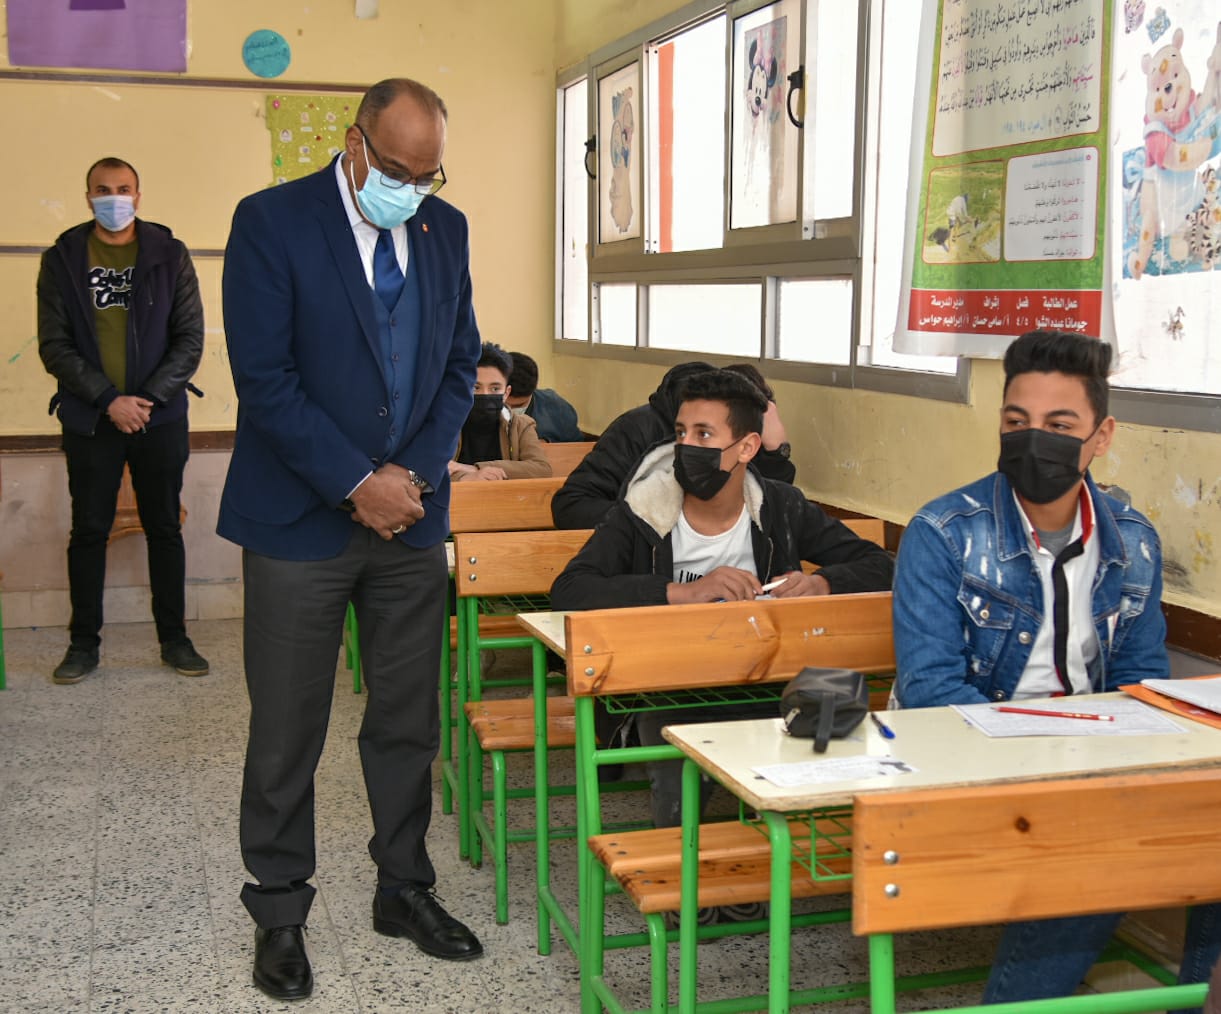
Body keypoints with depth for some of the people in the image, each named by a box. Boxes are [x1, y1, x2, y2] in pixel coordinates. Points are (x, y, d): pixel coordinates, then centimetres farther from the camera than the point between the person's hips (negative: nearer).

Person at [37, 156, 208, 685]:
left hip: (160, 419, 0)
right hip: (89, 422, 0)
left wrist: (149, 399, -12)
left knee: (165, 528, 8)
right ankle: (84, 642, 18)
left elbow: (190, 339, -1)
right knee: (89, 531, 7)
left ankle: (174, 637, 18)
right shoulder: (62, 259, 2)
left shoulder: (169, 255, 1)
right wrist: (109, 401, -14)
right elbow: (54, 345, -3)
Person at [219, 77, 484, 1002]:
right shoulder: (271, 222, -9)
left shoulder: (445, 229, 6)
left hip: (410, 512, 5)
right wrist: (359, 484, -16)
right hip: (301, 518, -4)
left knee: (409, 721, 13)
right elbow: (263, 378, -14)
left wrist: (418, 471, -5)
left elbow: (460, 360, 10)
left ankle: (405, 889, 30)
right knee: (287, 733, 5)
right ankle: (280, 914, 21)